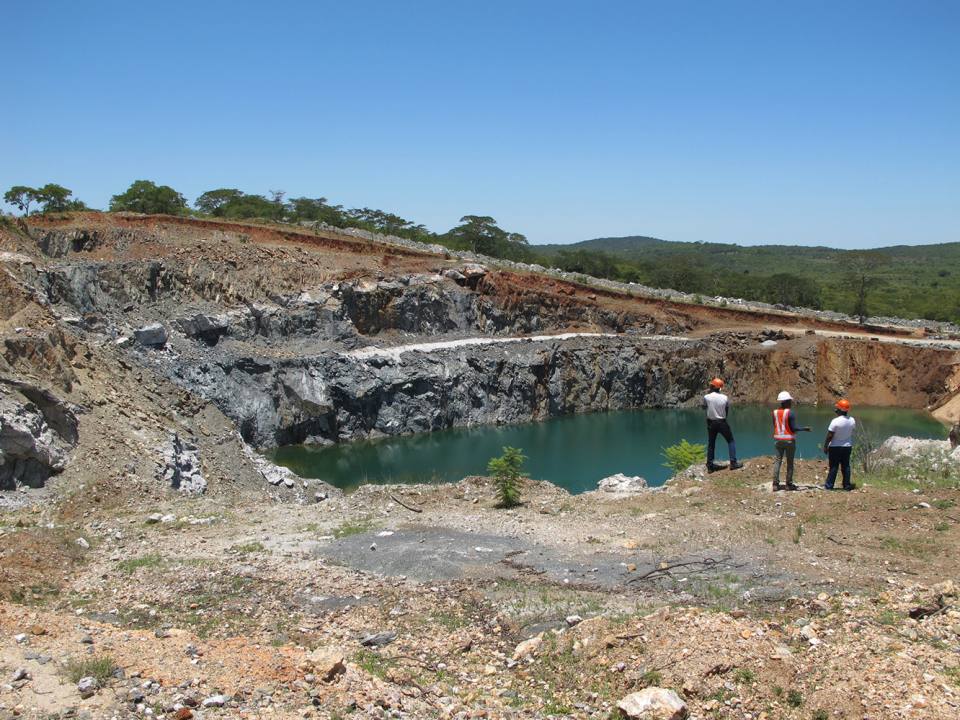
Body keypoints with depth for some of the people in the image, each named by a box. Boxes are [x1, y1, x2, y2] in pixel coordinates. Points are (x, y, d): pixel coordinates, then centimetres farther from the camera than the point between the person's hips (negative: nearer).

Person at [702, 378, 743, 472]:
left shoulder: (707, 397, -13)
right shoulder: (725, 398, -8)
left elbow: (702, 406, 7)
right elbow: (727, 410, 0)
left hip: (711, 423, 1)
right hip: (722, 422, -1)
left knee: (711, 444, 11)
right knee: (730, 441, 11)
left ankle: (710, 466, 13)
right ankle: (733, 463, 5)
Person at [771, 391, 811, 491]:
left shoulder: (775, 412, 2)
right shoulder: (791, 413, -13)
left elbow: (775, 426, 8)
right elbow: (793, 428, -15)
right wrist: (805, 429, -3)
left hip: (778, 439, 4)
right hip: (789, 440, -4)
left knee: (778, 460, 7)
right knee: (790, 462, 6)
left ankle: (775, 484, 2)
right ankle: (789, 484, 10)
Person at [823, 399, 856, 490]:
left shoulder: (835, 421, -20)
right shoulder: (852, 420, -2)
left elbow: (829, 436, -16)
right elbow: (852, 433, 9)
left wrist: (825, 446, -7)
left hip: (835, 447, -5)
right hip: (847, 446, 5)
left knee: (834, 466, 0)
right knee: (846, 466, 11)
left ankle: (829, 485, 4)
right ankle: (847, 485, 14)